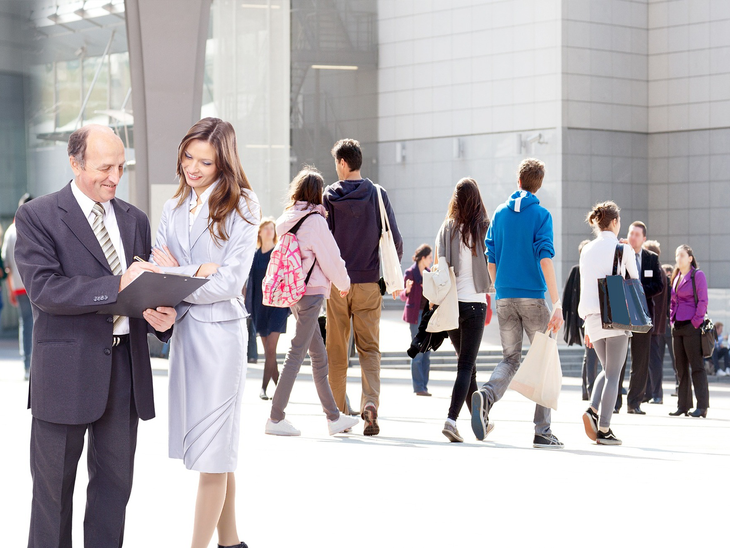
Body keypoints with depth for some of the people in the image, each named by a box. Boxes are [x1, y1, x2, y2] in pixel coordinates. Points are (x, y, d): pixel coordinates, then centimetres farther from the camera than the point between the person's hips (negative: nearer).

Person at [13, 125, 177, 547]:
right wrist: (116, 285, -25)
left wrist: (160, 316, -6)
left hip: (125, 367, 5)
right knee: (54, 486, 5)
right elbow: (43, 290, -17)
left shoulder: (135, 219, 13)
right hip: (67, 369, -5)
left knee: (115, 482, 11)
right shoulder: (37, 217, -5)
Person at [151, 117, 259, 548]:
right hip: (183, 329, 6)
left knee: (212, 449, -4)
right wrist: (196, 271, -14)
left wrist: (175, 276, -12)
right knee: (213, 449, 11)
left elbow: (230, 282, -12)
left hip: (220, 330, -6)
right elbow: (157, 267, 4)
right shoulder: (174, 208, 14)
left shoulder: (241, 208, -4)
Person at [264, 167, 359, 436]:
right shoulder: (314, 220, -13)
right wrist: (343, 283, 8)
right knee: (297, 353, -5)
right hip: (311, 291, -8)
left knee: (319, 355, 13)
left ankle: (334, 417, 19)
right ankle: (275, 418, -3)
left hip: (293, 291, 8)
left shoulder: (288, 220, 10)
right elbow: (329, 257, -9)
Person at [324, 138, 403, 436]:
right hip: (369, 283, 0)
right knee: (369, 348, 5)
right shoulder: (378, 195, 0)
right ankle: (370, 402, -17)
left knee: (336, 350, 9)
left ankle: (338, 413, 13)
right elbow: (395, 240, -1)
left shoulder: (329, 197, -2)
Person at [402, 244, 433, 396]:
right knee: (418, 352, -7)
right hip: (416, 314, -7)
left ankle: (424, 386, 9)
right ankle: (418, 387, -4)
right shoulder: (410, 273, -6)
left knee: (427, 352, 6)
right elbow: (403, 296, -6)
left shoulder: (428, 273, 14)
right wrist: (407, 290, -26)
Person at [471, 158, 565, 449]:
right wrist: (557, 304, -16)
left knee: (510, 359, 12)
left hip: (504, 297, 4)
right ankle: (542, 432, 4)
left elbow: (491, 260, 10)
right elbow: (545, 259, -14)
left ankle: (486, 395, -20)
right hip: (532, 297, -4)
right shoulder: (540, 215, -5)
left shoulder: (499, 214, 9)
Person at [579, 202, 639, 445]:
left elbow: (584, 289, 13)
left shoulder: (587, 251, 10)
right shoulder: (623, 249, -4)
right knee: (613, 374, 0)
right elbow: (635, 281, 6)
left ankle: (593, 410, -5)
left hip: (593, 318, 5)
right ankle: (604, 429, -4)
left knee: (607, 370, 19)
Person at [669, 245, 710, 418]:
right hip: (677, 327, 8)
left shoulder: (698, 275, -5)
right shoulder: (676, 277, 16)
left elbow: (702, 301, -10)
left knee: (697, 366, -7)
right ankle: (683, 405, 13)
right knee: (681, 367, 9)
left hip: (692, 326, -8)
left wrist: (696, 322, -14)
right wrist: (672, 319, 11)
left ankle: (702, 406, -5)